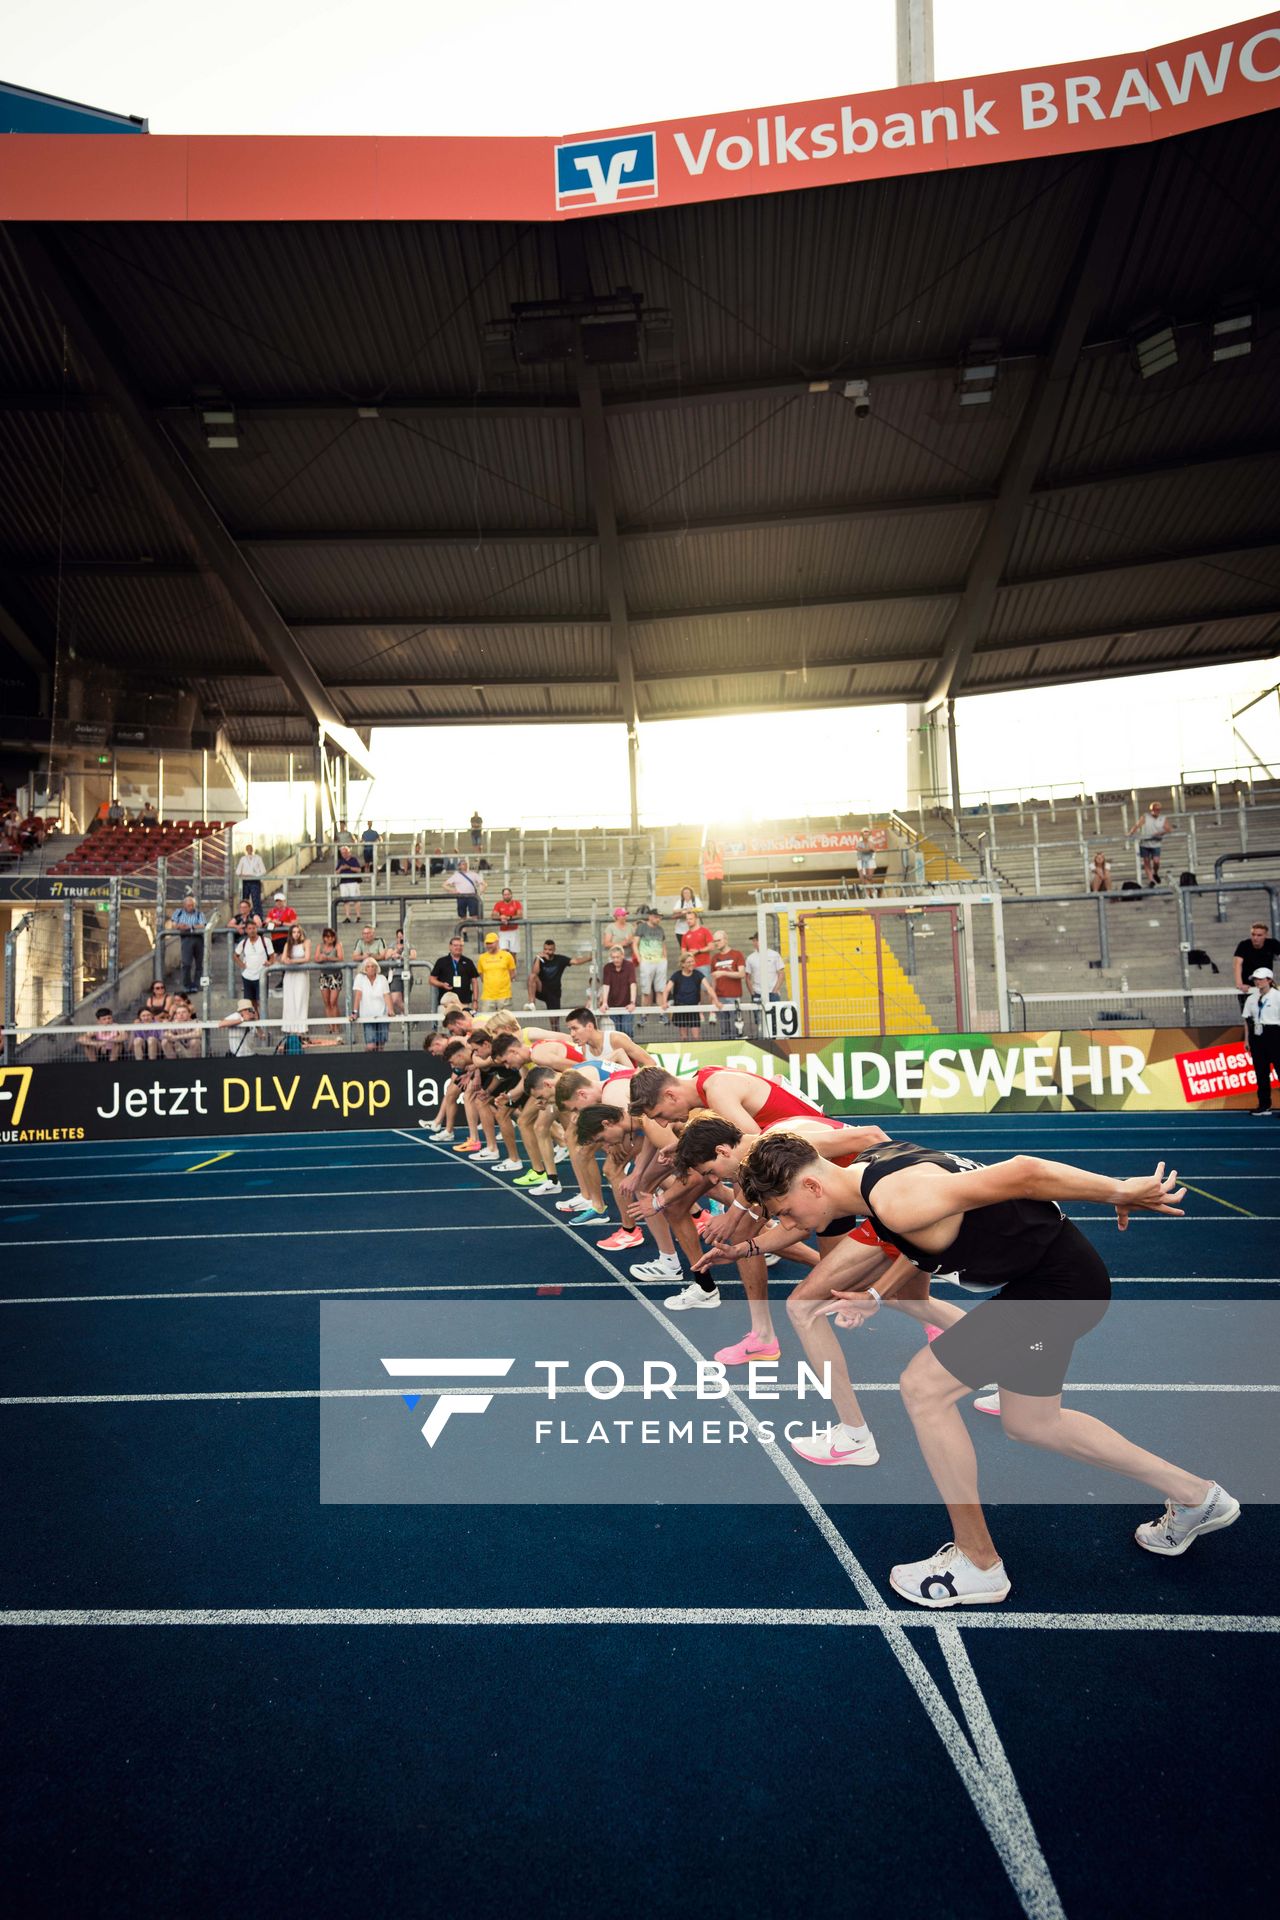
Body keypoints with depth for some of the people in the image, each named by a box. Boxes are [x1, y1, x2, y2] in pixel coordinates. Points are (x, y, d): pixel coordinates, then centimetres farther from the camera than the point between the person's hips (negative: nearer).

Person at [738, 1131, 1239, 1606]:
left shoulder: (895, 1201, -31)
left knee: (923, 1388, -7)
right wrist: (878, 1294, 12)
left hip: (1057, 1283, -10)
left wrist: (1120, 1191, -17)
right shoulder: (871, 1165, -1)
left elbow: (1021, 1173, -29)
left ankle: (977, 1564, 12)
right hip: (1047, 1266, 10)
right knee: (1030, 1422, 24)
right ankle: (1194, 1496, 40)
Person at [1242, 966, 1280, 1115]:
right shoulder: (1251, 999, 12)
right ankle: (1264, 1104, 16)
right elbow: (1247, 1020, 14)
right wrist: (1246, 1039, 10)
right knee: (1260, 1071, 8)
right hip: (1256, 1036, 5)